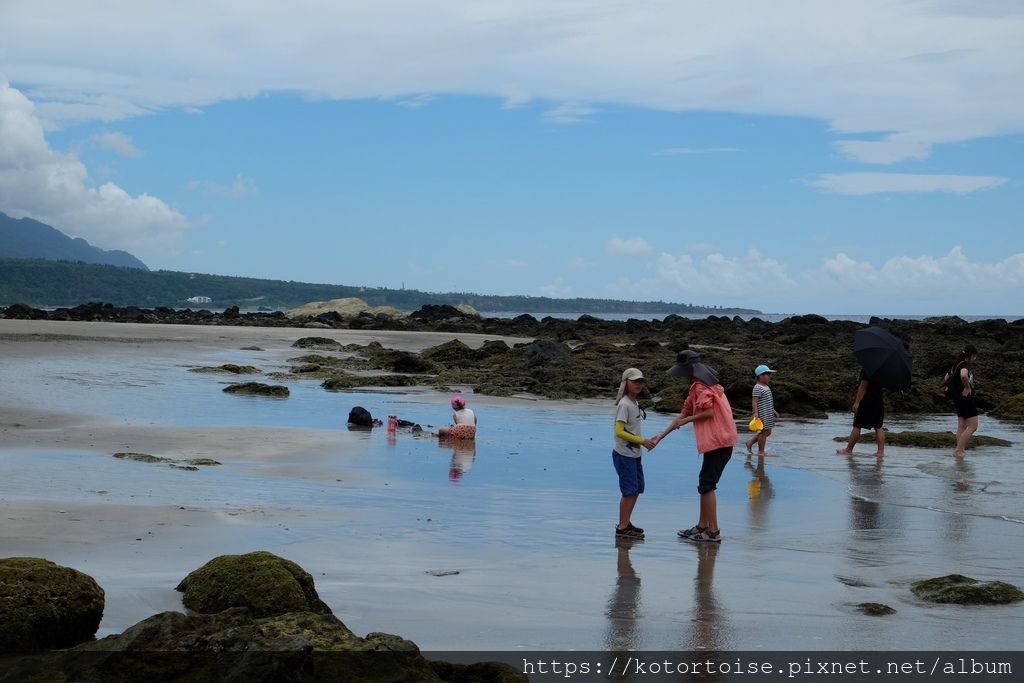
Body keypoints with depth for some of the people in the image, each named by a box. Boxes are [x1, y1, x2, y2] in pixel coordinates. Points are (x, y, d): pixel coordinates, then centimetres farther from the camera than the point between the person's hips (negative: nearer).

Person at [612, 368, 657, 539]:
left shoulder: (634, 403, 10)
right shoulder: (624, 405, -17)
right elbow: (619, 432, -22)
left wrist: (645, 441, 6)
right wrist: (642, 441, -20)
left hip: (634, 454, 9)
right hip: (624, 455, -9)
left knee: (637, 489, 14)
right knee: (630, 491, -6)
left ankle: (626, 523, 23)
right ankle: (623, 527, 3)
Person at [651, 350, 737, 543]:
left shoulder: (701, 386, -11)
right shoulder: (697, 387, 20)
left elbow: (709, 412, -21)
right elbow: (684, 414, 21)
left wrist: (687, 420, -6)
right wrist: (660, 437, 19)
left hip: (717, 440, -10)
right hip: (720, 440, 10)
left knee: (707, 485, -6)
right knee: (705, 483, 15)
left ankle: (713, 531, -2)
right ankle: (702, 526, 21)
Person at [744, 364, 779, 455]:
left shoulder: (765, 387, 15)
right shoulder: (758, 388, -16)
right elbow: (754, 401, -22)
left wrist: (773, 411, 26)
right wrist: (755, 412, -31)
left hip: (768, 414, 10)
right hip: (762, 414, -10)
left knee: (767, 432, 14)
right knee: (764, 431, -3)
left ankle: (750, 442, 23)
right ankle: (761, 451, 8)